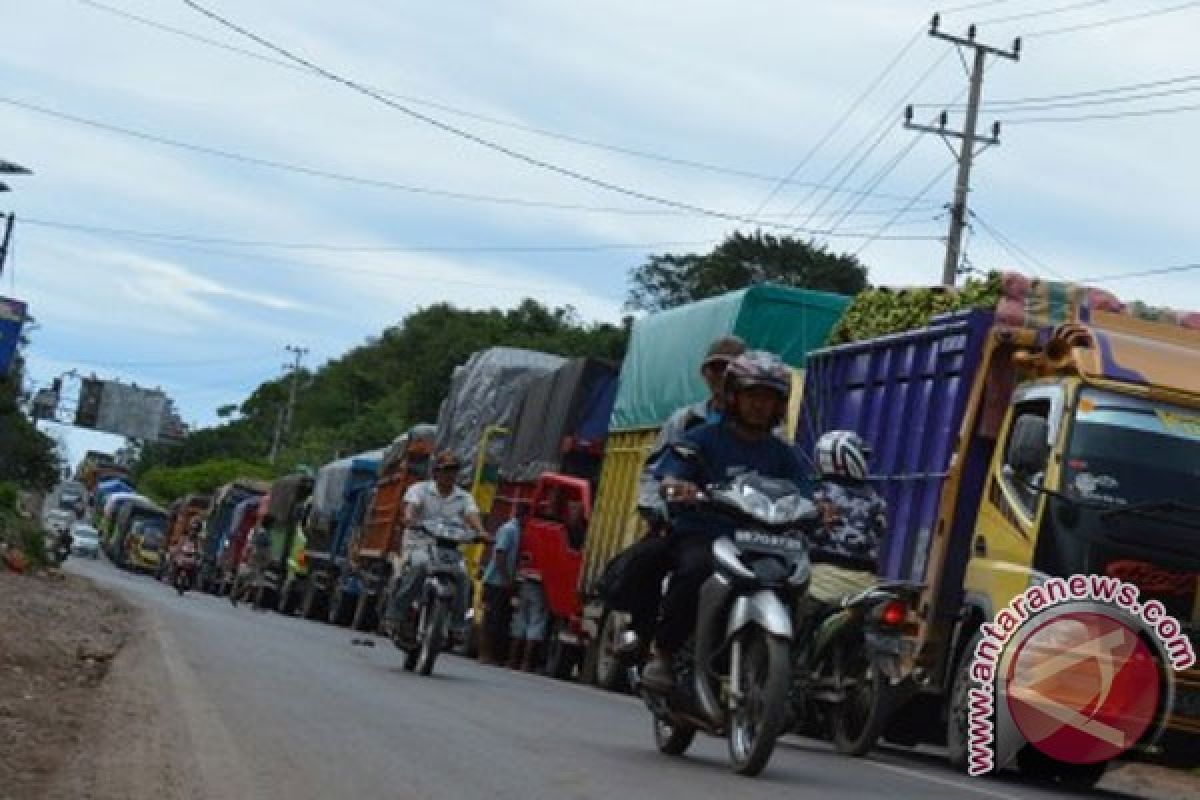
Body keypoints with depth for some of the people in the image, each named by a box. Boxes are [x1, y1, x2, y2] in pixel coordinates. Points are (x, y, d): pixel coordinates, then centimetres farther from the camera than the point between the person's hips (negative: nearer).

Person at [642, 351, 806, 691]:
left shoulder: (781, 455, 16)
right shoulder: (702, 439, 6)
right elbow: (668, 478, -7)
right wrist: (677, 487, -32)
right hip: (698, 537, -3)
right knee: (696, 568, -35)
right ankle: (663, 651, -20)